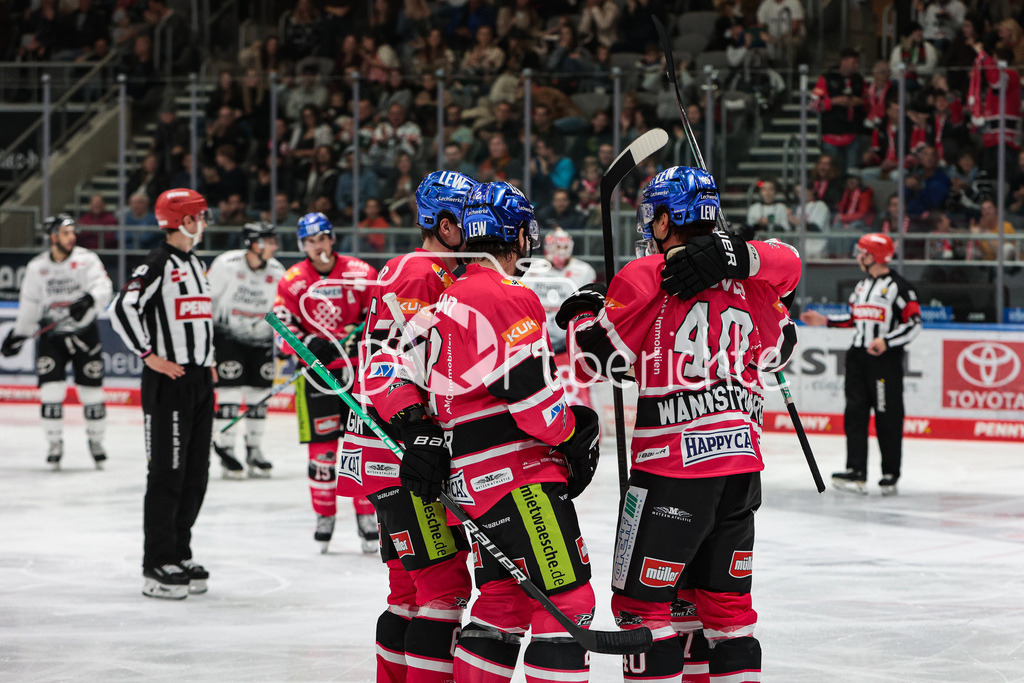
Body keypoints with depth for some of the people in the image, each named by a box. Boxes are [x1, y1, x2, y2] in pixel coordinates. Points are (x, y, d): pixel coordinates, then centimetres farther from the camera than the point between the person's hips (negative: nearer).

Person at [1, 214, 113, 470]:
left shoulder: (87, 260, -5)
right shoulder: (36, 267, 2)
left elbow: (103, 287, -18)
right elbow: (29, 305, 11)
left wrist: (89, 300, -38)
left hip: (84, 332, -1)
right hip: (50, 334, 1)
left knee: (91, 389, 0)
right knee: (51, 388, -9)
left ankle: (95, 439, 20)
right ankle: (54, 443, 5)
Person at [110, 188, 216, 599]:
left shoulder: (197, 265, 17)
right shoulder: (158, 265, -12)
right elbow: (122, 310, -20)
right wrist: (149, 356, -17)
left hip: (199, 381, 9)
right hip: (168, 381, -9)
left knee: (196, 473, 11)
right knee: (167, 473, -8)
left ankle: (179, 554, 20)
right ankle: (158, 567, -5)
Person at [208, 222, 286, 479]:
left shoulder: (277, 272, -7)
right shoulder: (226, 265, -19)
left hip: (260, 339, 4)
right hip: (227, 335, -4)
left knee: (259, 394, 4)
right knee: (230, 389, -12)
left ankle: (254, 450, 16)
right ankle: (225, 449, -5)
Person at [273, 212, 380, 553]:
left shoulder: (360, 273, -1)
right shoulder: (292, 280, 0)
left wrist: (361, 338, -14)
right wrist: (311, 345, -22)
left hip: (358, 368, 0)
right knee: (321, 445, 0)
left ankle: (366, 515, 9)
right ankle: (324, 515, 13)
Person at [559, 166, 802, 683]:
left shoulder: (644, 277, -7)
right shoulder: (748, 277, 9)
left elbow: (594, 361, -6)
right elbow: (776, 349, 22)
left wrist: (582, 315, 13)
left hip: (673, 465, -6)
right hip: (742, 462, 6)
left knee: (642, 601, 2)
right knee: (726, 599, 15)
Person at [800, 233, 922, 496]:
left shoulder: (899, 286, -9)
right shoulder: (862, 285, 17)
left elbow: (913, 323, -13)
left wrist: (886, 341, -21)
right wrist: (824, 321, 20)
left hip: (886, 358, -8)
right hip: (858, 356, 8)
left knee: (887, 417, -3)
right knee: (855, 413, -1)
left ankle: (890, 474, 4)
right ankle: (855, 472, -3)